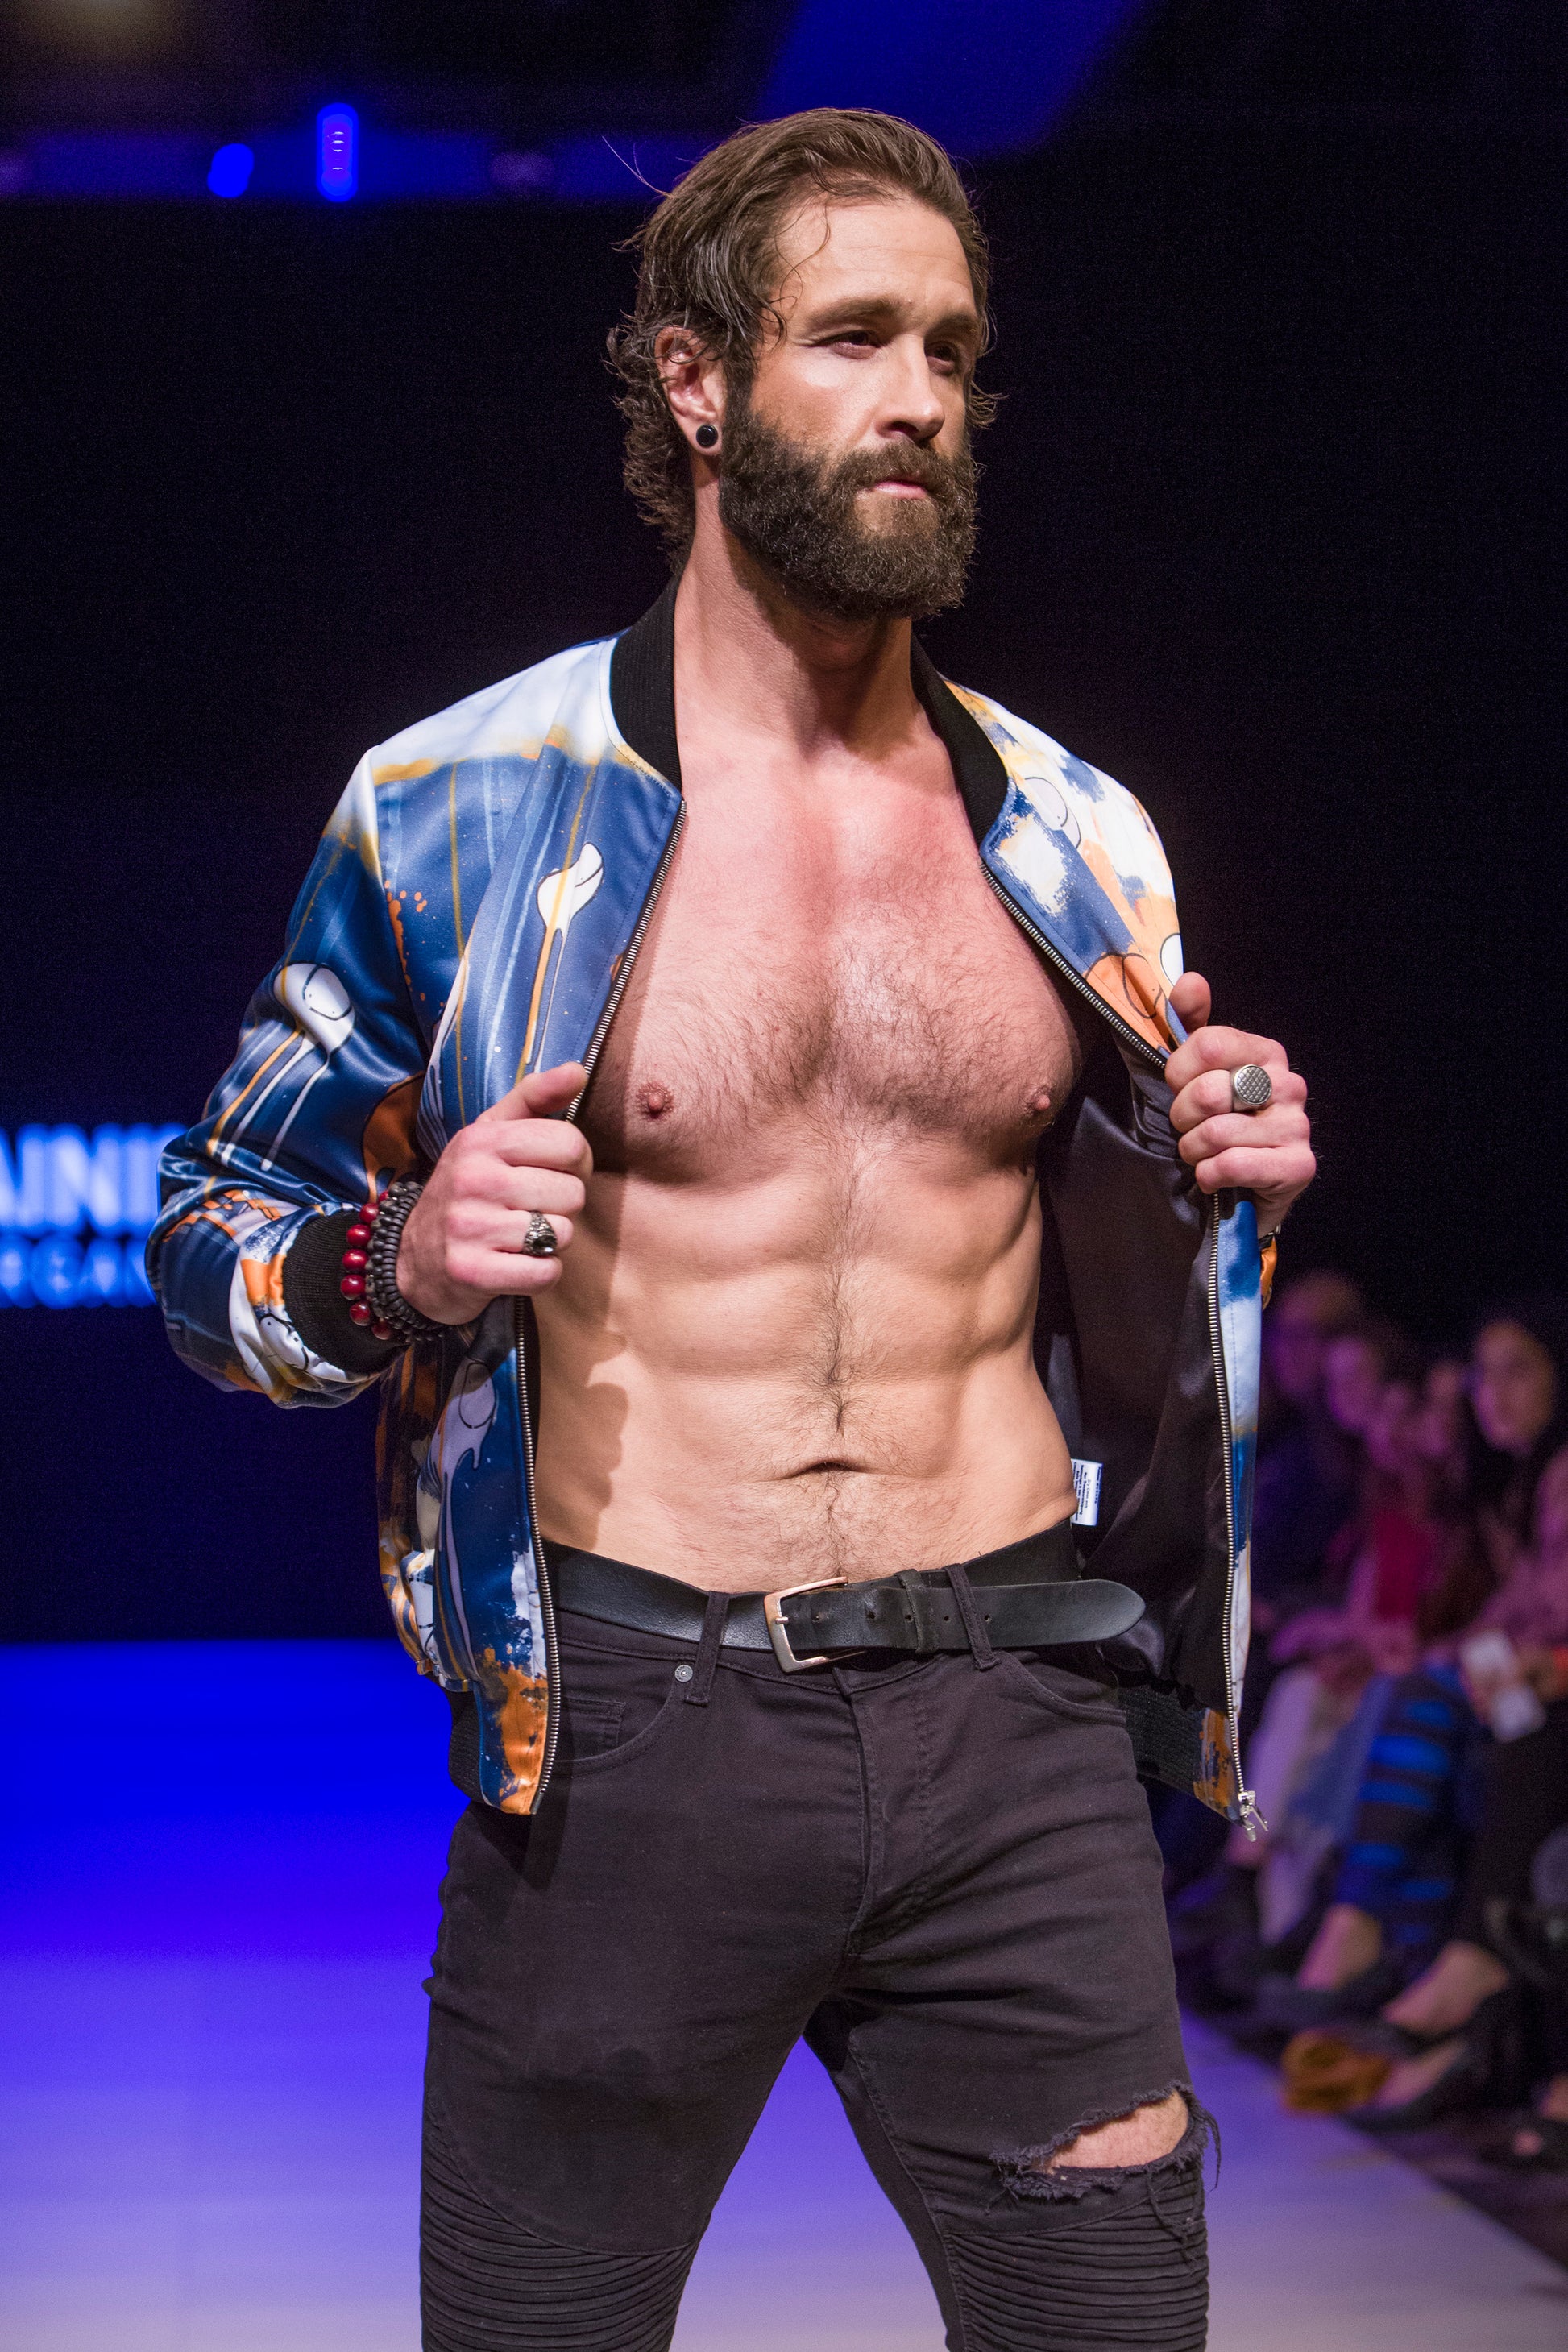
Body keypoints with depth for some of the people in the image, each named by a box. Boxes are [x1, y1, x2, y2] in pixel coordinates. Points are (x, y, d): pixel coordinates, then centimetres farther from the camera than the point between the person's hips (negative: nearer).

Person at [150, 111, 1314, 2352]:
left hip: (1014, 1736, 3)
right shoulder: (455, 815, -1)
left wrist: (1226, 1191, -1)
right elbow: (215, 1232, 6)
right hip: (622, 1733, -2)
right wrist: (401, 1269, -15)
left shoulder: (1080, 844, 10)